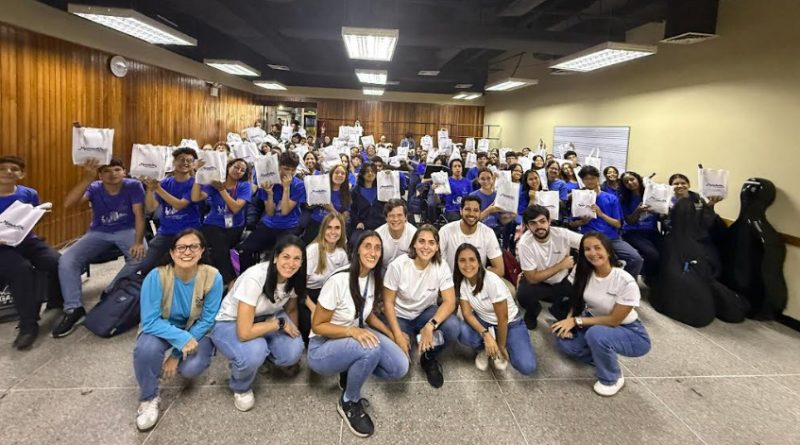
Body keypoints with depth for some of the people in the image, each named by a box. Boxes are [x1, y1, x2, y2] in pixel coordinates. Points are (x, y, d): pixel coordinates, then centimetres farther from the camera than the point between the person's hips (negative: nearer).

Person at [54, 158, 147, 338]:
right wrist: (87, 179, -40)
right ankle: (74, 310, -12)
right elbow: (68, 203, -27)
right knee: (66, 260, -19)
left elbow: (139, 215, -15)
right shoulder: (94, 188, -10)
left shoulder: (133, 186, -12)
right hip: (99, 232, 2)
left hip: (126, 230, -1)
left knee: (142, 256, -32)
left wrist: (138, 242, -29)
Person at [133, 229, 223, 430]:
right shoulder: (156, 276, -28)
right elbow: (150, 321, -25)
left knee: (191, 368, -25)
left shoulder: (213, 277, -26)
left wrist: (176, 355, -19)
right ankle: (149, 398, -2)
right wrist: (181, 338, -37)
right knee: (146, 349, -32)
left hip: (196, 331, 0)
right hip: (162, 328, 0)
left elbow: (207, 321, -18)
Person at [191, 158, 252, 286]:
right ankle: (231, 280, -20)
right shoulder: (214, 182, 4)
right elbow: (195, 198, -11)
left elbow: (236, 208, -14)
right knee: (220, 240, -31)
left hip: (234, 228, 0)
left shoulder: (244, 186, 0)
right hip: (213, 225, 1)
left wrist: (222, 189, -17)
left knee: (219, 245, -29)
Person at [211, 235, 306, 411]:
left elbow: (291, 309, 5)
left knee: (293, 353, -19)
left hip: (263, 318, 6)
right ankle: (241, 388, 0)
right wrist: (280, 323, -26)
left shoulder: (294, 278, -15)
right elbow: (244, 333, -37)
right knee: (254, 353, -36)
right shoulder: (254, 278, -35)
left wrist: (295, 335, 8)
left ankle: (263, 354, 16)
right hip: (229, 324, -5)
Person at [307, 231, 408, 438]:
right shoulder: (338, 281, -27)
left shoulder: (373, 278, -5)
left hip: (356, 335, 6)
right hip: (323, 348, -6)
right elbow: (317, 326, -19)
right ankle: (348, 404, -7)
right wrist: (352, 331, -33)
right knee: (371, 349, -35)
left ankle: (352, 372, 11)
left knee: (400, 367, -13)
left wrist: (392, 335, -2)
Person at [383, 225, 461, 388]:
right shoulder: (398, 265, -20)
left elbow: (449, 302, -18)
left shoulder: (441, 267, -15)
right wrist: (397, 334, -23)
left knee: (453, 327, -29)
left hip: (426, 312, 2)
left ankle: (429, 359, 2)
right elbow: (388, 303, -13)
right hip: (400, 316, -2)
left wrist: (431, 325, -35)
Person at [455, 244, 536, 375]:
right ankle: (485, 350, 1)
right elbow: (467, 313, -16)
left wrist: (501, 346, -13)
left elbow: (503, 319, -22)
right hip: (484, 322, 3)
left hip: (510, 324, -3)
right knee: (462, 332, -31)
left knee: (527, 367, -24)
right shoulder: (460, 282, -13)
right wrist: (485, 334, -32)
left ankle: (497, 347, 6)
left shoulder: (492, 281, -30)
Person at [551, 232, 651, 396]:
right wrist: (569, 320, -19)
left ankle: (612, 378, -6)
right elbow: (577, 302, 1)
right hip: (596, 323, 6)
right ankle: (603, 359, 10)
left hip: (630, 333, -5)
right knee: (563, 339, -17)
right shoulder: (584, 273, -11)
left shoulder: (626, 282, -28)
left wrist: (576, 321, -23)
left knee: (596, 334, -35)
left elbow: (614, 320, -22)